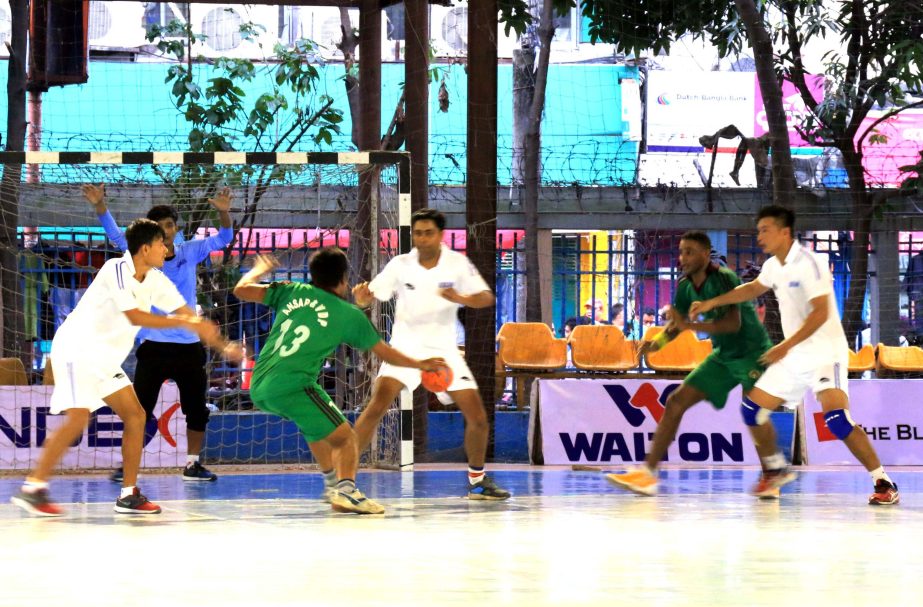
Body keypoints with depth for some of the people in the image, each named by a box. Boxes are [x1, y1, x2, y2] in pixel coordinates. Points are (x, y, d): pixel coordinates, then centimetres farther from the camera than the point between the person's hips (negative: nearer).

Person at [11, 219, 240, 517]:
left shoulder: (155, 280, 3)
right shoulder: (116, 270, -19)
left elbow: (190, 316, 8)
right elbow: (135, 317, -26)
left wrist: (223, 345, 1)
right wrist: (185, 323, -24)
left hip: (106, 359, 9)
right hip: (77, 350, -9)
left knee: (135, 416, 4)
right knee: (78, 418, -20)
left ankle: (128, 494, 9)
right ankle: (32, 489, -15)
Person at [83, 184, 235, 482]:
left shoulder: (190, 252, 3)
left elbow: (223, 238, -1)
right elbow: (115, 234, -11)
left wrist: (224, 212, -22)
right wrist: (100, 206, -28)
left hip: (189, 347, 2)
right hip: (153, 346, -2)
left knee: (197, 410, 6)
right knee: (140, 409, -4)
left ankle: (192, 463, 19)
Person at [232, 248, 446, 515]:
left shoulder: (292, 292, 14)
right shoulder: (349, 314, 7)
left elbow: (241, 290, 17)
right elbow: (385, 352, 17)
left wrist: (258, 270, 38)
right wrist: (421, 364, 33)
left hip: (258, 388, 6)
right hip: (292, 387, -6)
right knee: (345, 437, -2)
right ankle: (346, 489, -28)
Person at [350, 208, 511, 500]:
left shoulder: (457, 263, -6)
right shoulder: (400, 265, -7)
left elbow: (487, 298, -11)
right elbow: (367, 298, -7)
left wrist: (460, 298, -32)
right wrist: (361, 296, -32)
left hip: (443, 349, 2)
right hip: (405, 346, -2)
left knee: (477, 416, -3)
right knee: (378, 404, -23)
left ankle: (478, 481, 19)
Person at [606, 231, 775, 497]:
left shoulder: (724, 278, -22)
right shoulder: (685, 286, 0)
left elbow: (733, 323, -31)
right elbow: (677, 322, 12)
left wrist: (689, 325, -34)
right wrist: (659, 341, -9)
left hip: (752, 352, -7)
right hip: (723, 355, 7)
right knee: (676, 401, -2)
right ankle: (647, 473, -2)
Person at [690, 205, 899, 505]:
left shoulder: (809, 263, -17)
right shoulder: (773, 266, 9)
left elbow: (821, 313, -24)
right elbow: (753, 289, 31)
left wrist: (786, 346, -28)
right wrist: (712, 303, 28)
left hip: (825, 352, -9)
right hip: (794, 357, 9)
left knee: (836, 418, -26)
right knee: (753, 410, 8)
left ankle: (884, 483, -18)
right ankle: (776, 470, 29)